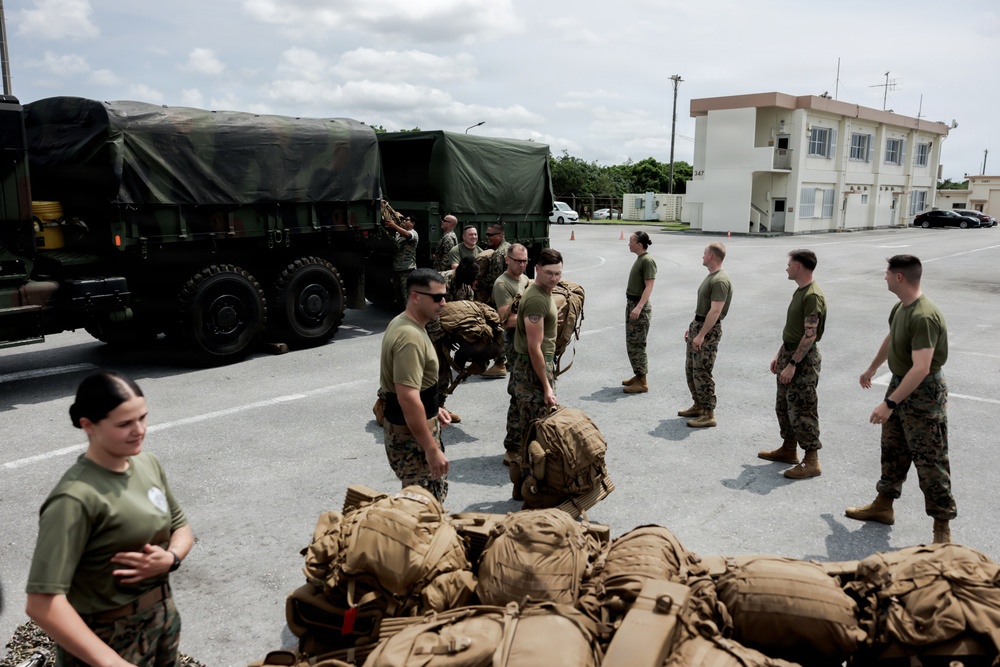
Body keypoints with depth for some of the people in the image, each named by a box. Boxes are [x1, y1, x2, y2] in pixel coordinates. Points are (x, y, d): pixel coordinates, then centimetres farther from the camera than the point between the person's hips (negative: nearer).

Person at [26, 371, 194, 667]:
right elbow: (42, 603, -29)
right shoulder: (76, 499, -26)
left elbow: (181, 527, 6)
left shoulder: (148, 464, -4)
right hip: (110, 639, -7)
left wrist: (170, 559, -15)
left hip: (163, 616, 7)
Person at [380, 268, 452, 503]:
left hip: (403, 426, 10)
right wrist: (431, 449, -28)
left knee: (437, 491, 23)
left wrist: (433, 408, 22)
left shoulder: (402, 323, 8)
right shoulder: (410, 337, -26)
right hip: (410, 434, -10)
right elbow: (408, 398, -31)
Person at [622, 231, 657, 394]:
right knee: (631, 343, 16)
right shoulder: (639, 259, 13)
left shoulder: (648, 261, -17)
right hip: (631, 304, 10)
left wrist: (639, 307, -33)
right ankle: (638, 375, 26)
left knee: (637, 344, -6)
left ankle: (642, 382, 0)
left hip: (640, 307, -10)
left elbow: (649, 286, -24)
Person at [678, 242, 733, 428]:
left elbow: (715, 311, -25)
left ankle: (708, 414, 0)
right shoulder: (711, 276, 14)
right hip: (698, 325, 10)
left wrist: (701, 335, -26)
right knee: (691, 369, 16)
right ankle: (698, 406, 28)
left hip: (709, 330, -10)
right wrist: (691, 327, 21)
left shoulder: (720, 281, -19)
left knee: (702, 373, -7)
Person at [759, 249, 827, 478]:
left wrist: (792, 364, -22)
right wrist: (780, 355, 19)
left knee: (802, 410, -4)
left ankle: (811, 461, 4)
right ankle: (788, 449, 31)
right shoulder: (799, 291, 11)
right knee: (784, 406, 18)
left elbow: (810, 335, -23)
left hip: (803, 359, -10)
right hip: (789, 353, 10)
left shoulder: (812, 296, -20)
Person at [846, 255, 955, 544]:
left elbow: (921, 369, -34)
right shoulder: (900, 308, 2)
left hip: (923, 393, -9)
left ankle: (942, 526, 10)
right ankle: (883, 505, 33)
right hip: (899, 384, 9)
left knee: (930, 461, -1)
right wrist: (872, 369, 36)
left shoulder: (924, 317, -28)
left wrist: (889, 403, -36)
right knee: (892, 451, 19)